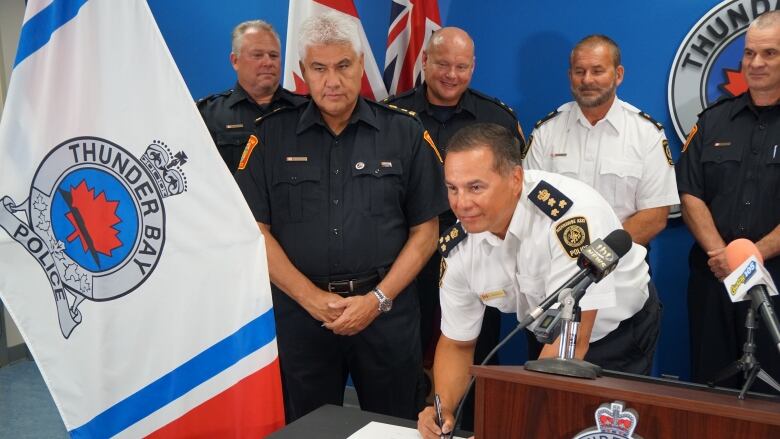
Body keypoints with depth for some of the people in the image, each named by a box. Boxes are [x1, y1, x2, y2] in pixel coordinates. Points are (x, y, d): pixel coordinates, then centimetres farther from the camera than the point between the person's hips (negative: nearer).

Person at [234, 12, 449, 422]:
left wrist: (378, 300, -9)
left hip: (386, 308, 0)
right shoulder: (272, 135, 1)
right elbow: (255, 230, -2)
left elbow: (425, 230, 1)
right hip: (299, 310, 0)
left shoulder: (405, 133, 1)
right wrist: (312, 298, -10)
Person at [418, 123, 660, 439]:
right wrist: (442, 408, -23)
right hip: (549, 342, 4)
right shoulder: (456, 246, -17)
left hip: (619, 330, -4)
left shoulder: (570, 215, -37)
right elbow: (457, 343, -4)